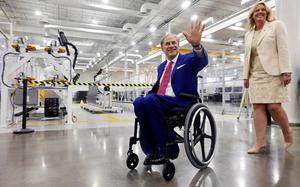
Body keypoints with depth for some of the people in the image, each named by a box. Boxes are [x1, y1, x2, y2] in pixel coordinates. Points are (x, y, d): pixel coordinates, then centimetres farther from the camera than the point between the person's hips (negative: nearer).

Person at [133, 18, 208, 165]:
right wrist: (147, 96, 4)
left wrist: (196, 44, -40)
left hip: (181, 102, -5)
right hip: (159, 102, 6)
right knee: (139, 102, -23)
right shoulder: (161, 66, 24)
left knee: (151, 100, -31)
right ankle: (152, 151, -17)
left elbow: (202, 61, -17)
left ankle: (168, 149, -17)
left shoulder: (188, 59, 6)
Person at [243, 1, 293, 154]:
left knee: (274, 107, -11)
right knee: (258, 107, -4)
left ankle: (288, 134, 16)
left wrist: (285, 72, -13)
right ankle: (260, 142, -2)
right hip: (255, 75, 5)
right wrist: (246, 76, 11)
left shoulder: (276, 25, 6)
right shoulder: (248, 34, 19)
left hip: (273, 73, -4)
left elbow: (283, 49, -4)